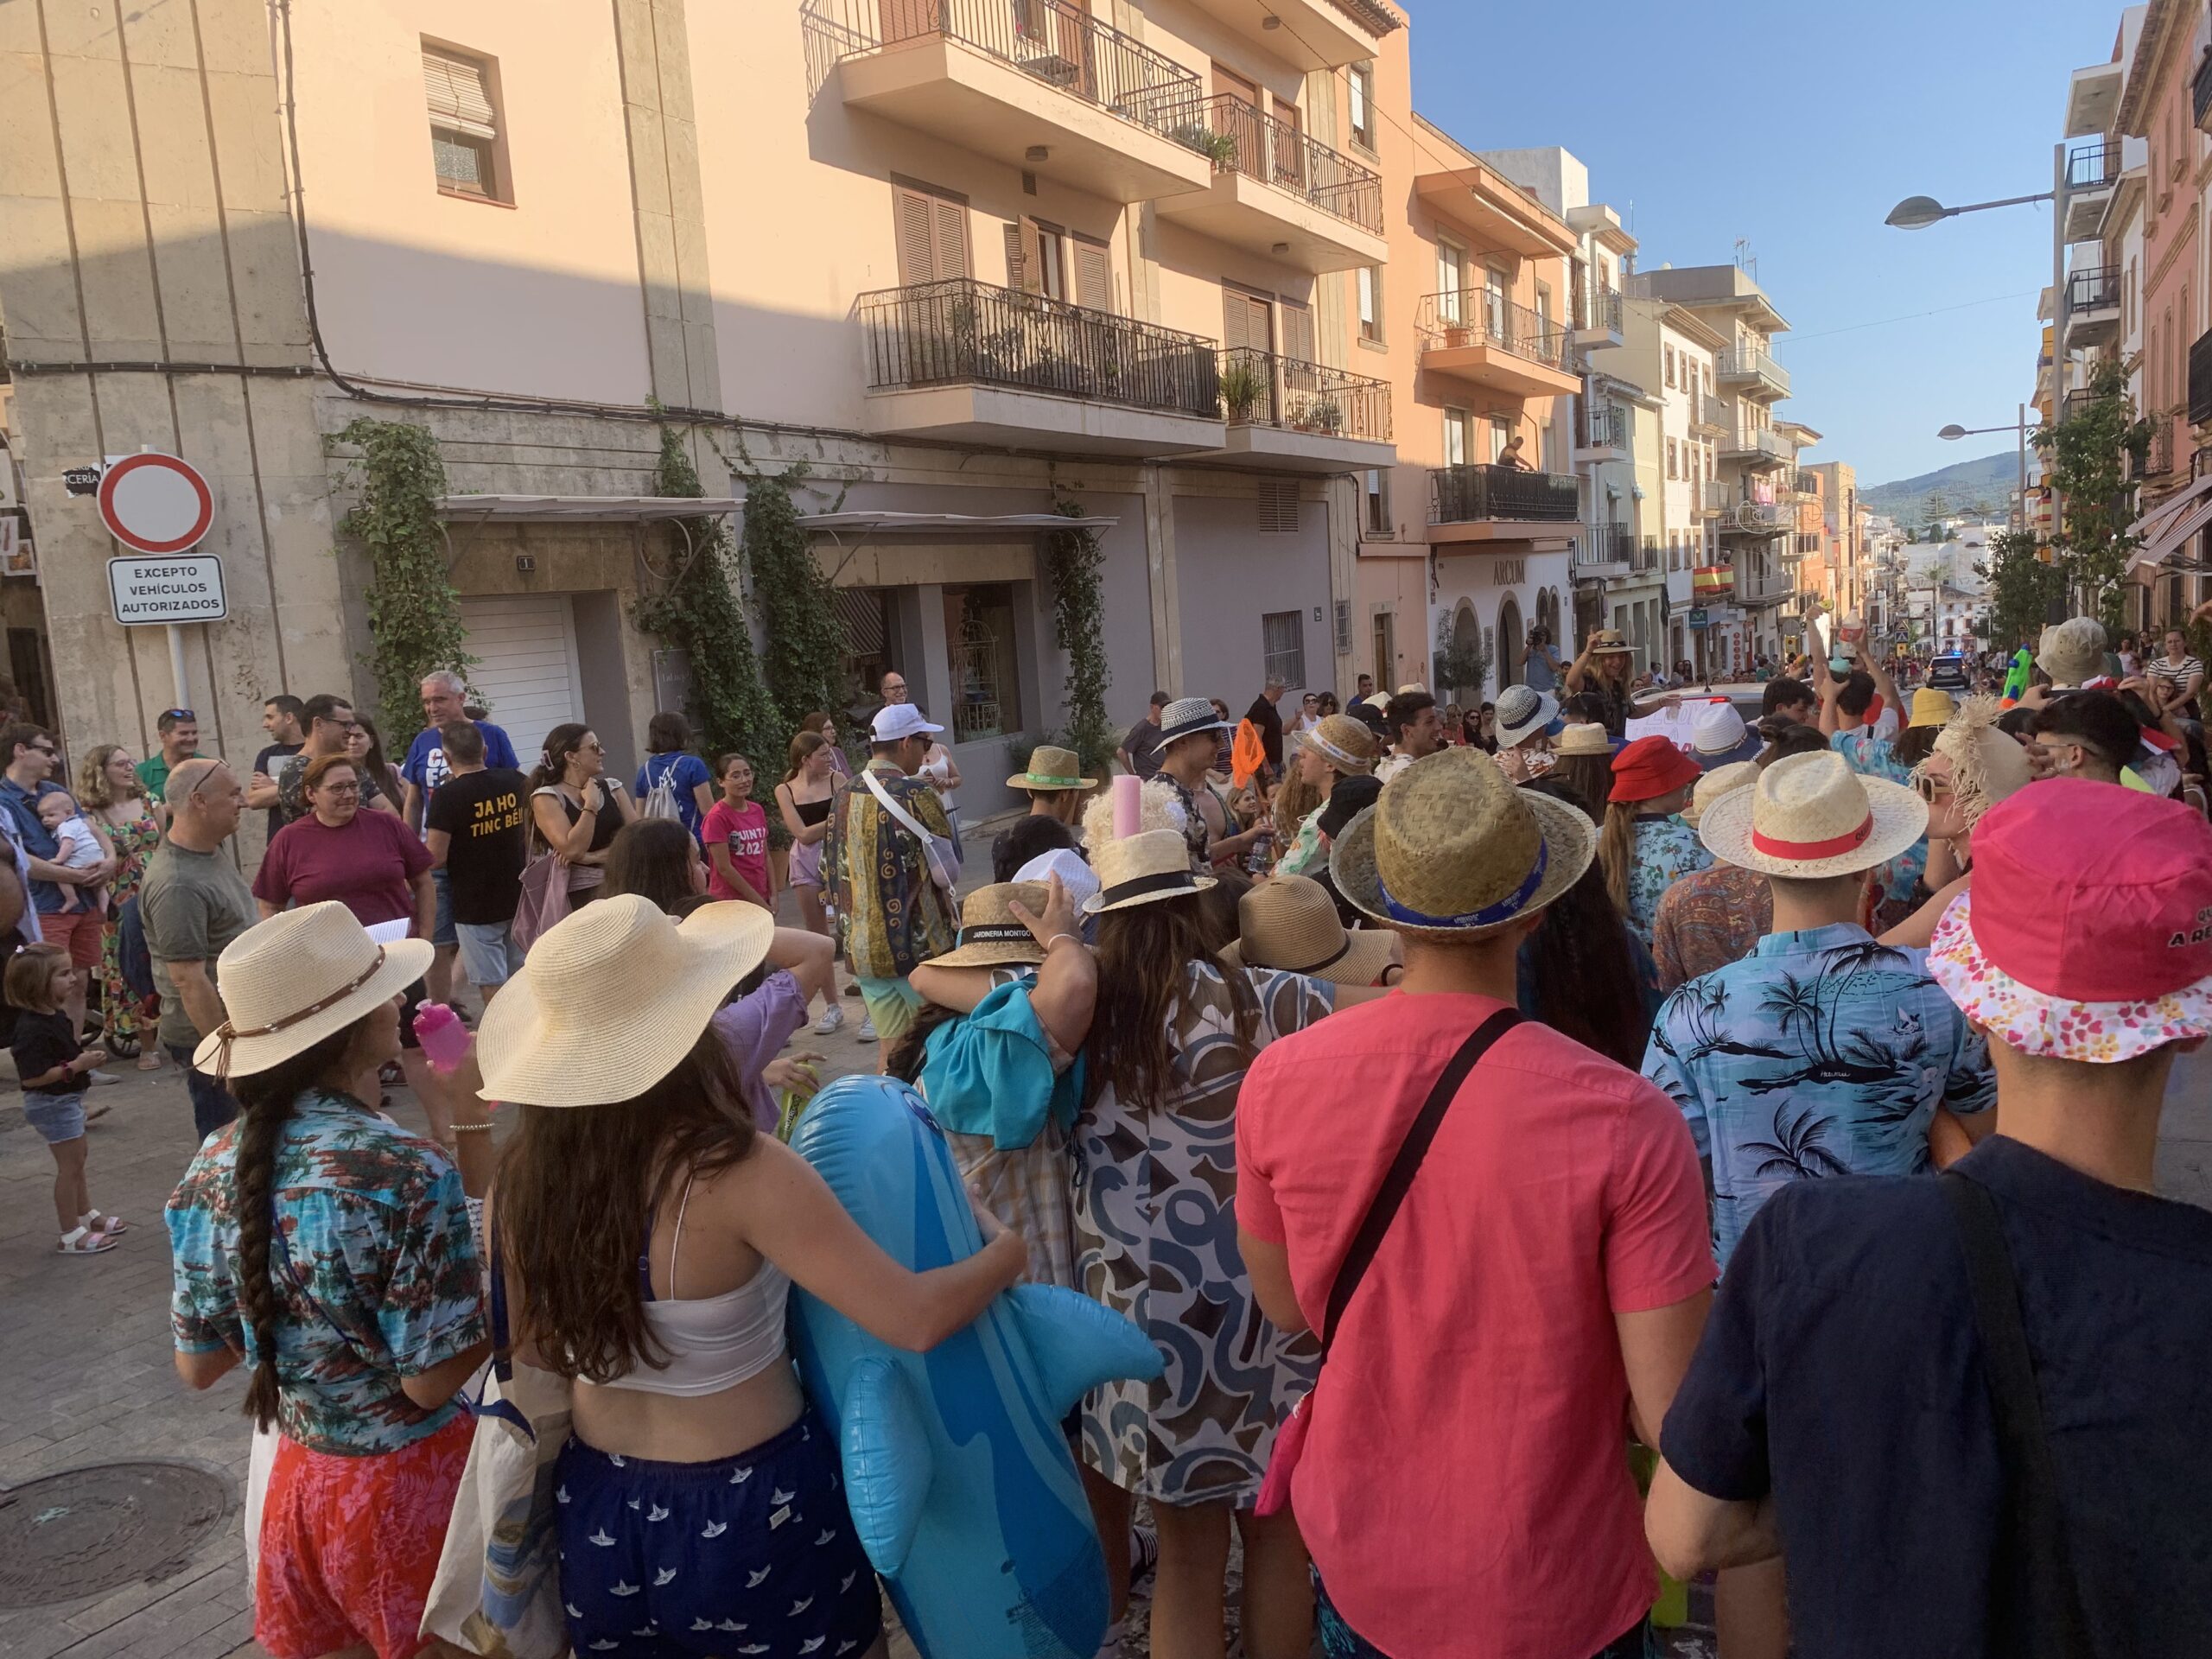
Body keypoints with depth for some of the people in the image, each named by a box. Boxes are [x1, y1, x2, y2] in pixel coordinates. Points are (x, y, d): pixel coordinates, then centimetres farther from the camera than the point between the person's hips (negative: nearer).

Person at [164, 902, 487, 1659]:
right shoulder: (406, 1173, -27)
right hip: (409, 1482, -5)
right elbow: (431, 1382, -20)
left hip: (299, 1477, 6)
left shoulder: (215, 1167, -7)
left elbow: (198, 1366, 2)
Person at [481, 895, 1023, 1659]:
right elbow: (917, 1320, -28)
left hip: (597, 1509, 4)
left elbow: (535, 1349, 3)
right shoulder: (738, 1174, -28)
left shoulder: (522, 1178, -11)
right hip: (748, 1513, -4)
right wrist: (1009, 1250, -9)